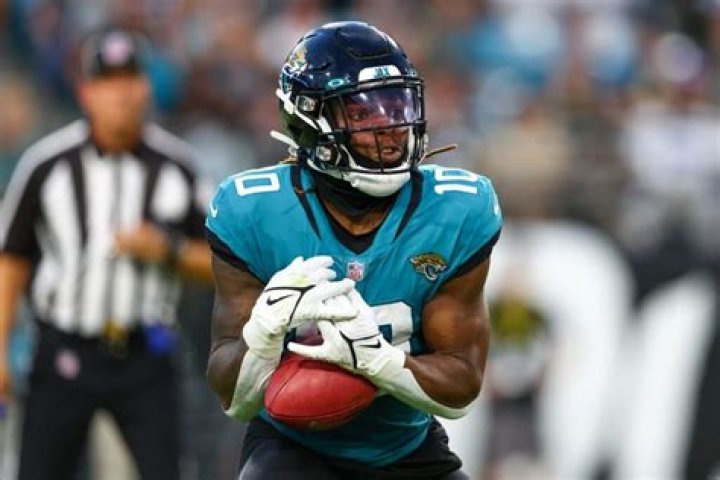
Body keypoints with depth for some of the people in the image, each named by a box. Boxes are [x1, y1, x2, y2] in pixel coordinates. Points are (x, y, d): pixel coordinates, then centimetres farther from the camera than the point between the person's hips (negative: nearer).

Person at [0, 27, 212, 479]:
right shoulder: (46, 163, -2)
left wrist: (166, 251, -13)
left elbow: (216, 264, 7)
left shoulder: (178, 165, 1)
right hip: (65, 355, 0)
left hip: (145, 357, 0)